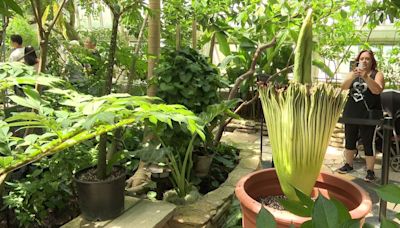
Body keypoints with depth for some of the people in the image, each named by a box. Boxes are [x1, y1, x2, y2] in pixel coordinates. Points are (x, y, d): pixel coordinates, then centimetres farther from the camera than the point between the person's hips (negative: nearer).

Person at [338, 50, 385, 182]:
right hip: (351, 113, 4)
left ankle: (370, 170, 5)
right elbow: (343, 87, -7)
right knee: (349, 140, 11)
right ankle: (348, 164, 27)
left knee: (368, 143, -5)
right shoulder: (353, 73, 9)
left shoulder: (377, 74, 0)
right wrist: (352, 77, -24)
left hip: (368, 114, -4)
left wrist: (366, 77, -29)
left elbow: (377, 90, -17)